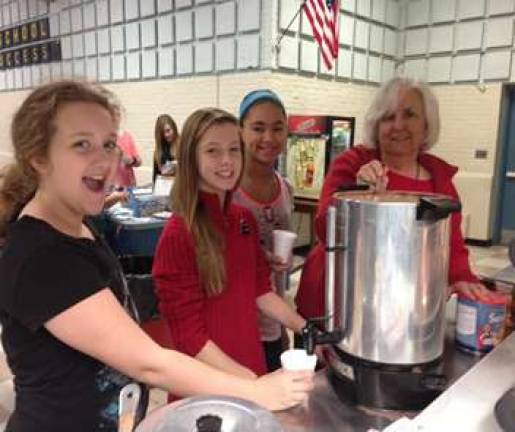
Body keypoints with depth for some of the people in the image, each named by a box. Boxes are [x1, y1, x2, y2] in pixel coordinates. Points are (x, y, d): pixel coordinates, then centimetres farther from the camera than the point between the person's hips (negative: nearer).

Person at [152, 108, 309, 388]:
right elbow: (189, 336, -18)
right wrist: (249, 382, -22)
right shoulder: (178, 235, -21)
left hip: (252, 366, 6)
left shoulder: (244, 219, -1)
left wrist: (308, 331, 1)